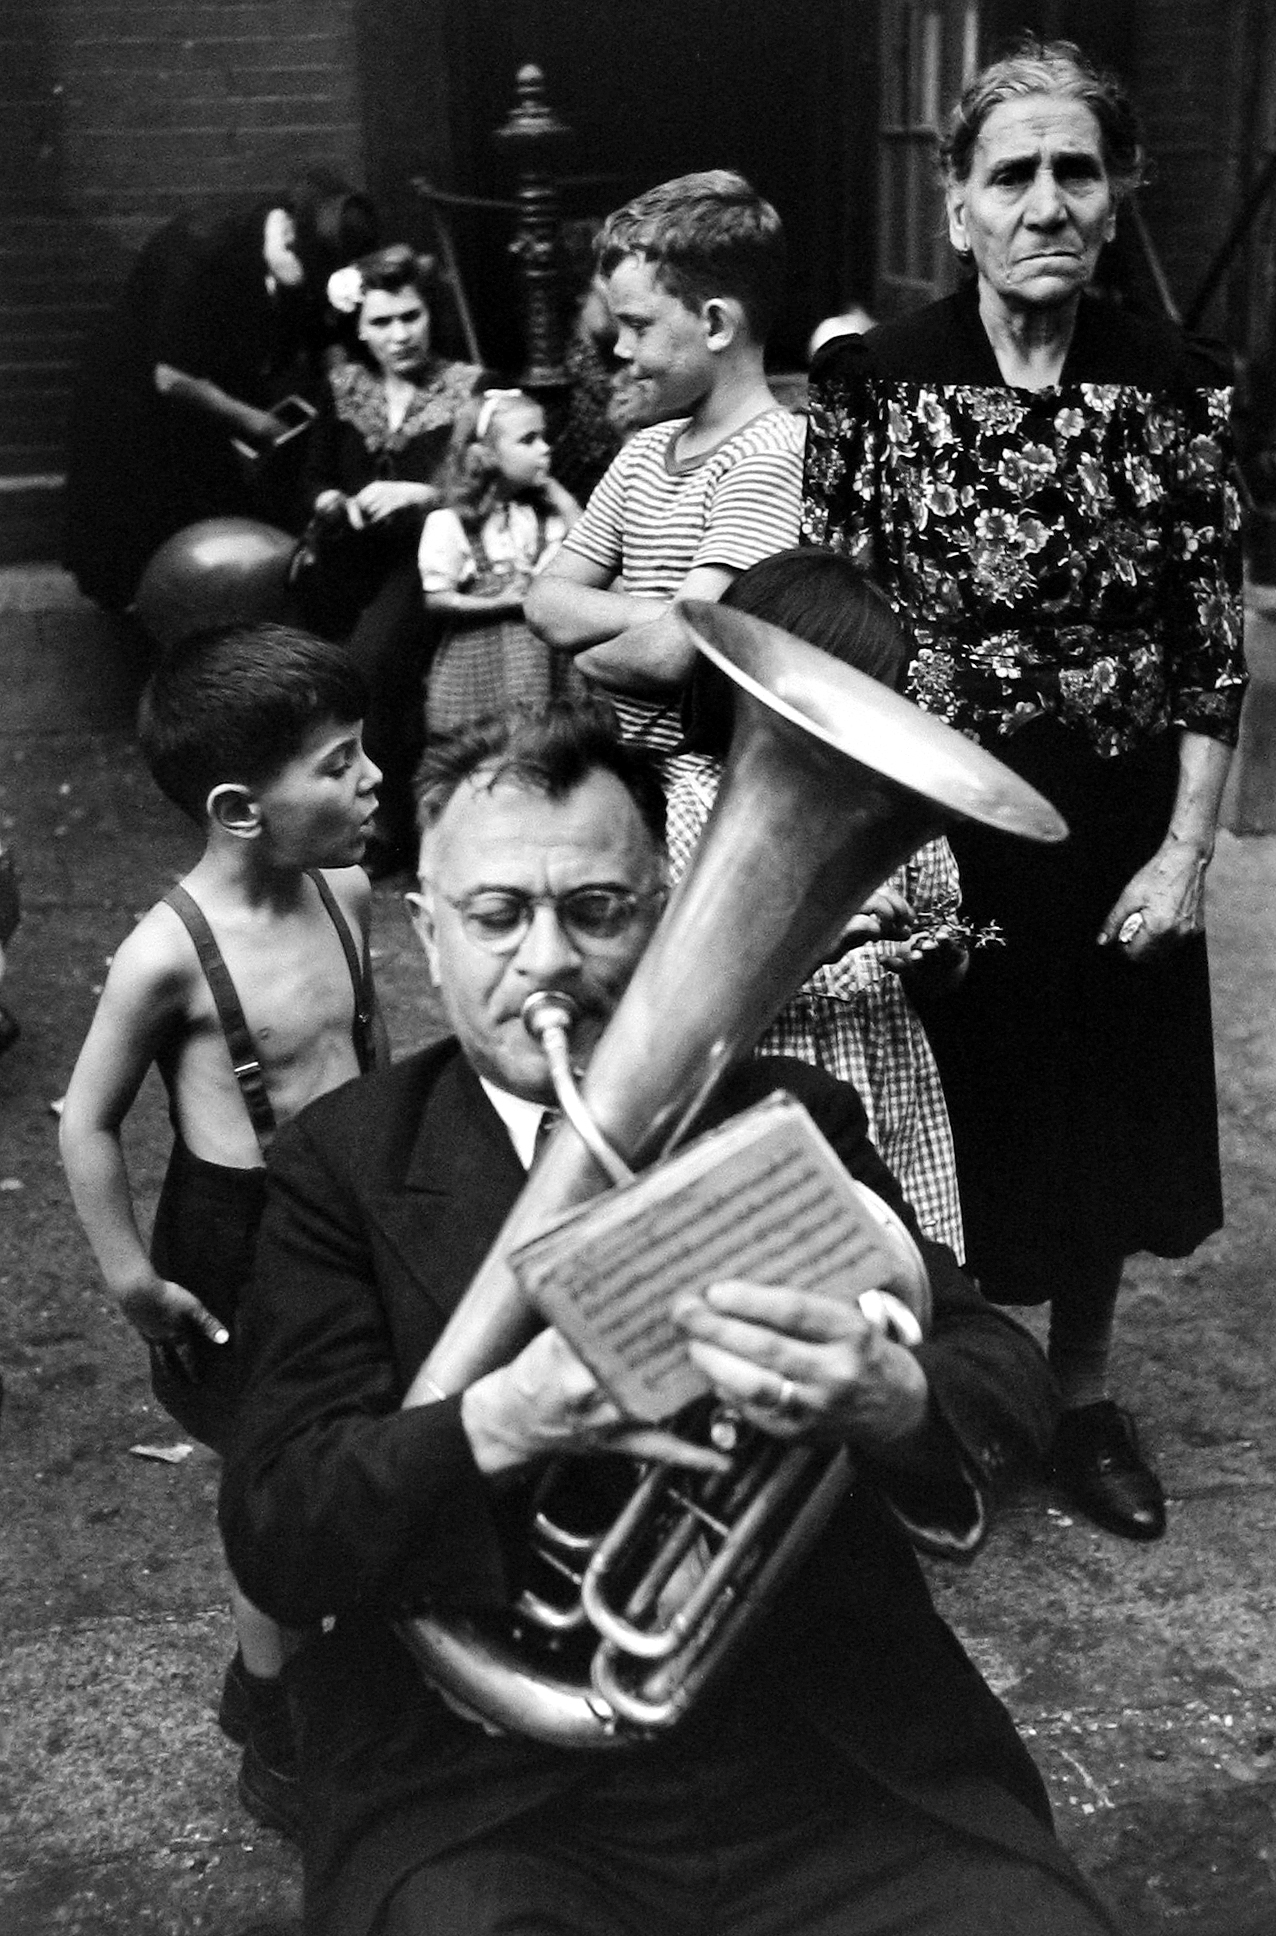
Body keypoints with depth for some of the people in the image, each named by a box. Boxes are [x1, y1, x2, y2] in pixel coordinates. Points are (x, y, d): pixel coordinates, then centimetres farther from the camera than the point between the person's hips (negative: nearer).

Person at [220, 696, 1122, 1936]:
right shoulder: (344, 1162, 1)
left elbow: (1010, 1379, -2)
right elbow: (273, 1530, -7)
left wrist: (892, 1398, -26)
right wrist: (502, 1423, -26)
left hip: (838, 1753, 2)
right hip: (488, 1788, -1)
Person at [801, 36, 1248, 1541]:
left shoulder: (1176, 386, -2)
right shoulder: (868, 380, -7)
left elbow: (1215, 644, -1)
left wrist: (1187, 852, -6)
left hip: (1114, 827, 2)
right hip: (921, 822, -2)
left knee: (1100, 1115, 15)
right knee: (929, 1120, 9)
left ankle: (1083, 1400, 37)